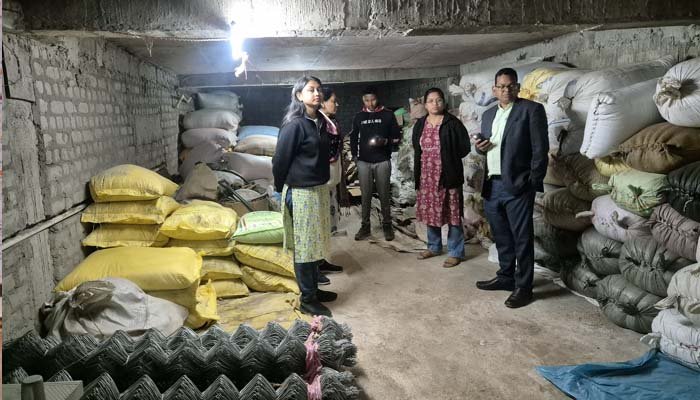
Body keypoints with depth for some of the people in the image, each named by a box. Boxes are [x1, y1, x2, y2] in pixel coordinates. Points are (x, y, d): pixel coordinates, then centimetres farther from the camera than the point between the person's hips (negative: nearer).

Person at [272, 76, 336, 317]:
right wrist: (281, 190, -2)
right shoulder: (294, 124, -16)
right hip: (301, 192, -8)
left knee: (316, 242, 16)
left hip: (319, 189, 8)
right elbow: (280, 160, -11)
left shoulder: (320, 121, 8)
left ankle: (314, 289, 30)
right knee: (304, 245, 1)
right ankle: (307, 300, 12)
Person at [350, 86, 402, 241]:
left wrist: (386, 142, -16)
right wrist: (355, 155, 5)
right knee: (365, 195, 5)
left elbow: (397, 137, 3)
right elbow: (353, 138, 16)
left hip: (383, 161, -2)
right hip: (363, 162, 2)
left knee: (384, 195, 4)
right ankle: (365, 226, 14)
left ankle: (387, 225, 15)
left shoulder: (388, 115, 2)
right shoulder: (358, 117, 9)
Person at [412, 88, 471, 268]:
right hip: (427, 175, 5)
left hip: (448, 175, -5)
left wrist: (448, 159, -3)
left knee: (452, 213, 0)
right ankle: (434, 246, 30)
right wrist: (417, 176, 10)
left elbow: (464, 147, -4)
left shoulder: (453, 123, -6)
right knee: (430, 212, 13)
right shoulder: (420, 125, 10)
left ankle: (456, 252, 11)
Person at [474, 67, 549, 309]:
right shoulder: (488, 115, 16)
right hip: (492, 185, 6)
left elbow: (540, 148, -8)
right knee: (501, 236, 16)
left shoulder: (531, 109, -3)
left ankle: (523, 287, 9)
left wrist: (534, 182, -13)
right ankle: (505, 277, 30)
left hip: (517, 185, -6)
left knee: (522, 238, 0)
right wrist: (480, 147, 1)